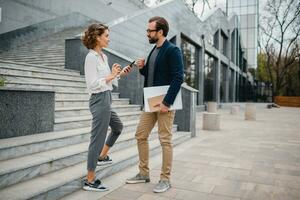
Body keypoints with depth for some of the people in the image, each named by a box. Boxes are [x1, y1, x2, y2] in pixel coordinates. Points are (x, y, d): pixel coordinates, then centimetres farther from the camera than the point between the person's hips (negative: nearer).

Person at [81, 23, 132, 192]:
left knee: (118, 127, 28)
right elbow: (93, 84, -21)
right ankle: (90, 181, 7)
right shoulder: (91, 57, -15)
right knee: (98, 139, -4)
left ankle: (102, 157, 42)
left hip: (106, 99, 10)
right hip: (99, 100, -10)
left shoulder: (103, 56, 12)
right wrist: (111, 75, -19)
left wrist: (120, 73, 8)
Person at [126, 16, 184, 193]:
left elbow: (178, 78, -19)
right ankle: (144, 174, 24)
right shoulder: (154, 51, 16)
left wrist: (167, 102, -23)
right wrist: (142, 68, 2)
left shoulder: (173, 50, -10)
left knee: (165, 140, -1)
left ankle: (165, 179, 12)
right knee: (141, 136, 10)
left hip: (165, 102, -9)